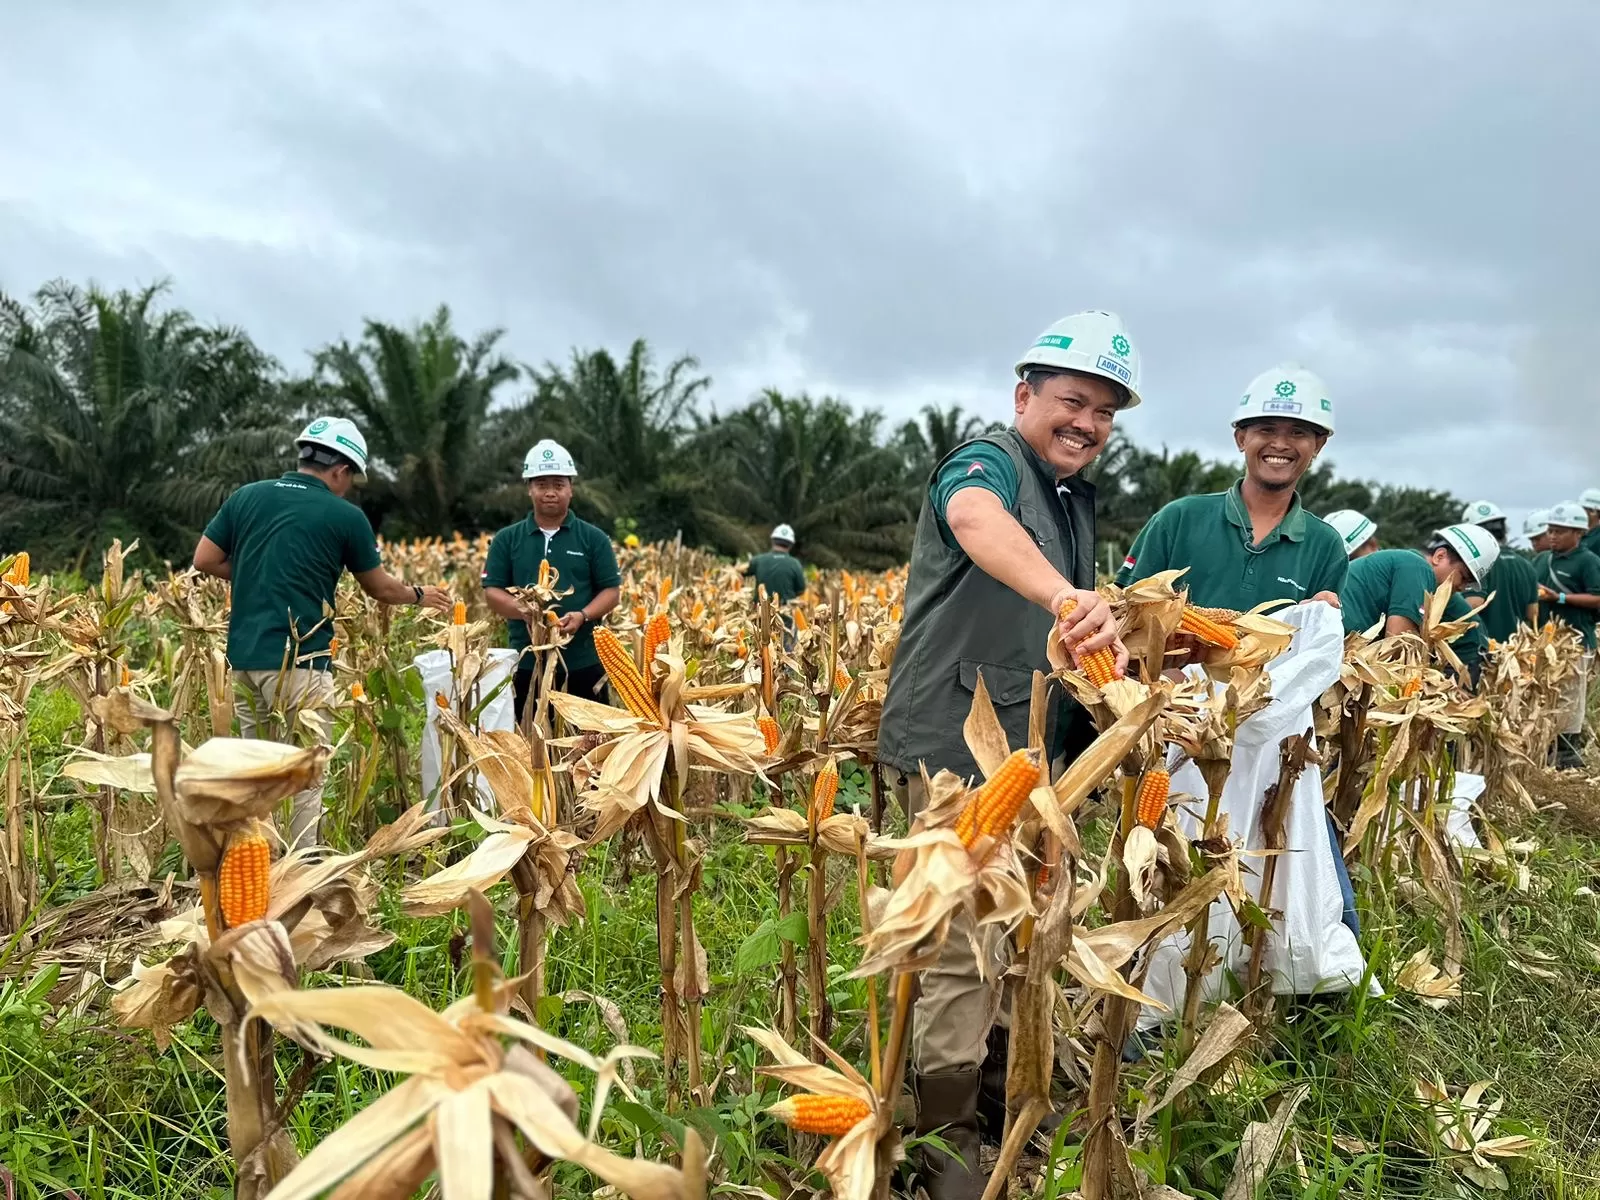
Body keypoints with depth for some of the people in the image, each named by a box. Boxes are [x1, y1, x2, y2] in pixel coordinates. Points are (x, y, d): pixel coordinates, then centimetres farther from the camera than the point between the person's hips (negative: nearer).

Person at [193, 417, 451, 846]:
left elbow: (204, 561, 10)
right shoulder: (345, 516, -2)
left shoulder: (245, 497, 10)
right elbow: (379, 588, 9)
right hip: (298, 663, -6)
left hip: (242, 656, 6)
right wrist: (419, 595, 27)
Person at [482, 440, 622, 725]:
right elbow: (491, 591, 4)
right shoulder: (507, 539, 6)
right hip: (526, 662, 1)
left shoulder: (594, 538, 3)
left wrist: (583, 616, -17)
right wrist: (521, 609, -18)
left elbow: (611, 590, 2)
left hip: (583, 663, -1)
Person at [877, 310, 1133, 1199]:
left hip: (1026, 748, 9)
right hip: (951, 747, -9)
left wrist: (1109, 626, 11)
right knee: (966, 949, -6)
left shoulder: (1076, 497, 15)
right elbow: (977, 520, -40)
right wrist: (1065, 595, -56)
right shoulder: (988, 461, -12)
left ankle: (999, 1094, 34)